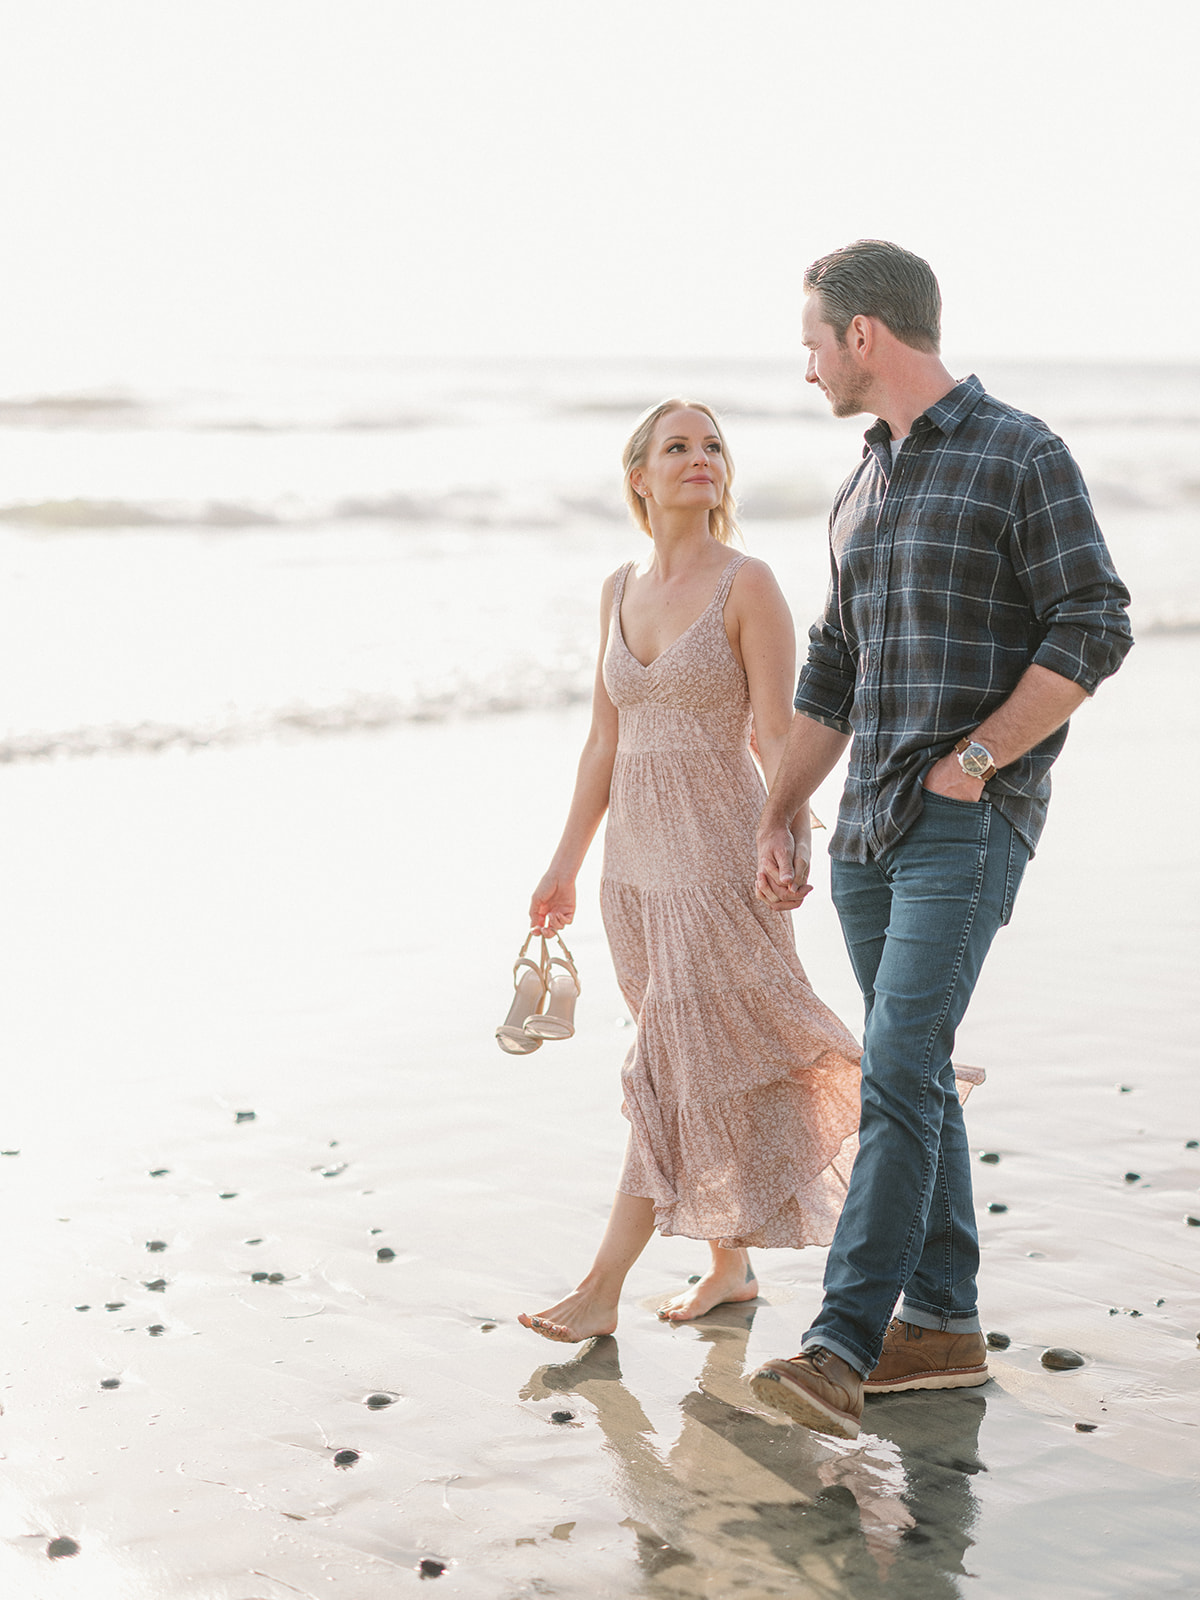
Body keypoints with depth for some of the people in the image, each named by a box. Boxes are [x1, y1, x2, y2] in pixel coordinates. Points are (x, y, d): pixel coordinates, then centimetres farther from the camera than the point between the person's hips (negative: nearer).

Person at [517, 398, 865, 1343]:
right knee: (706, 1066, 12)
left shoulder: (747, 585, -6)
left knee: (679, 1066, -5)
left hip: (716, 856, -6)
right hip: (635, 858, 6)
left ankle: (602, 1292, -2)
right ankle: (732, 1265, 24)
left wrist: (795, 839, -22)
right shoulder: (621, 590, 10)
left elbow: (778, 734, -10)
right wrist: (566, 863, 15)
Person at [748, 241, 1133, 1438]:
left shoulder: (1019, 456, -5)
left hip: (971, 822, -8)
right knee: (911, 1074, 10)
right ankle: (943, 1321, 19)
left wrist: (976, 757, -13)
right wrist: (775, 820, 20)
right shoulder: (860, 494, 17)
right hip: (869, 830, 8)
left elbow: (1094, 629, -11)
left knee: (898, 1069, -14)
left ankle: (843, 1342, -15)